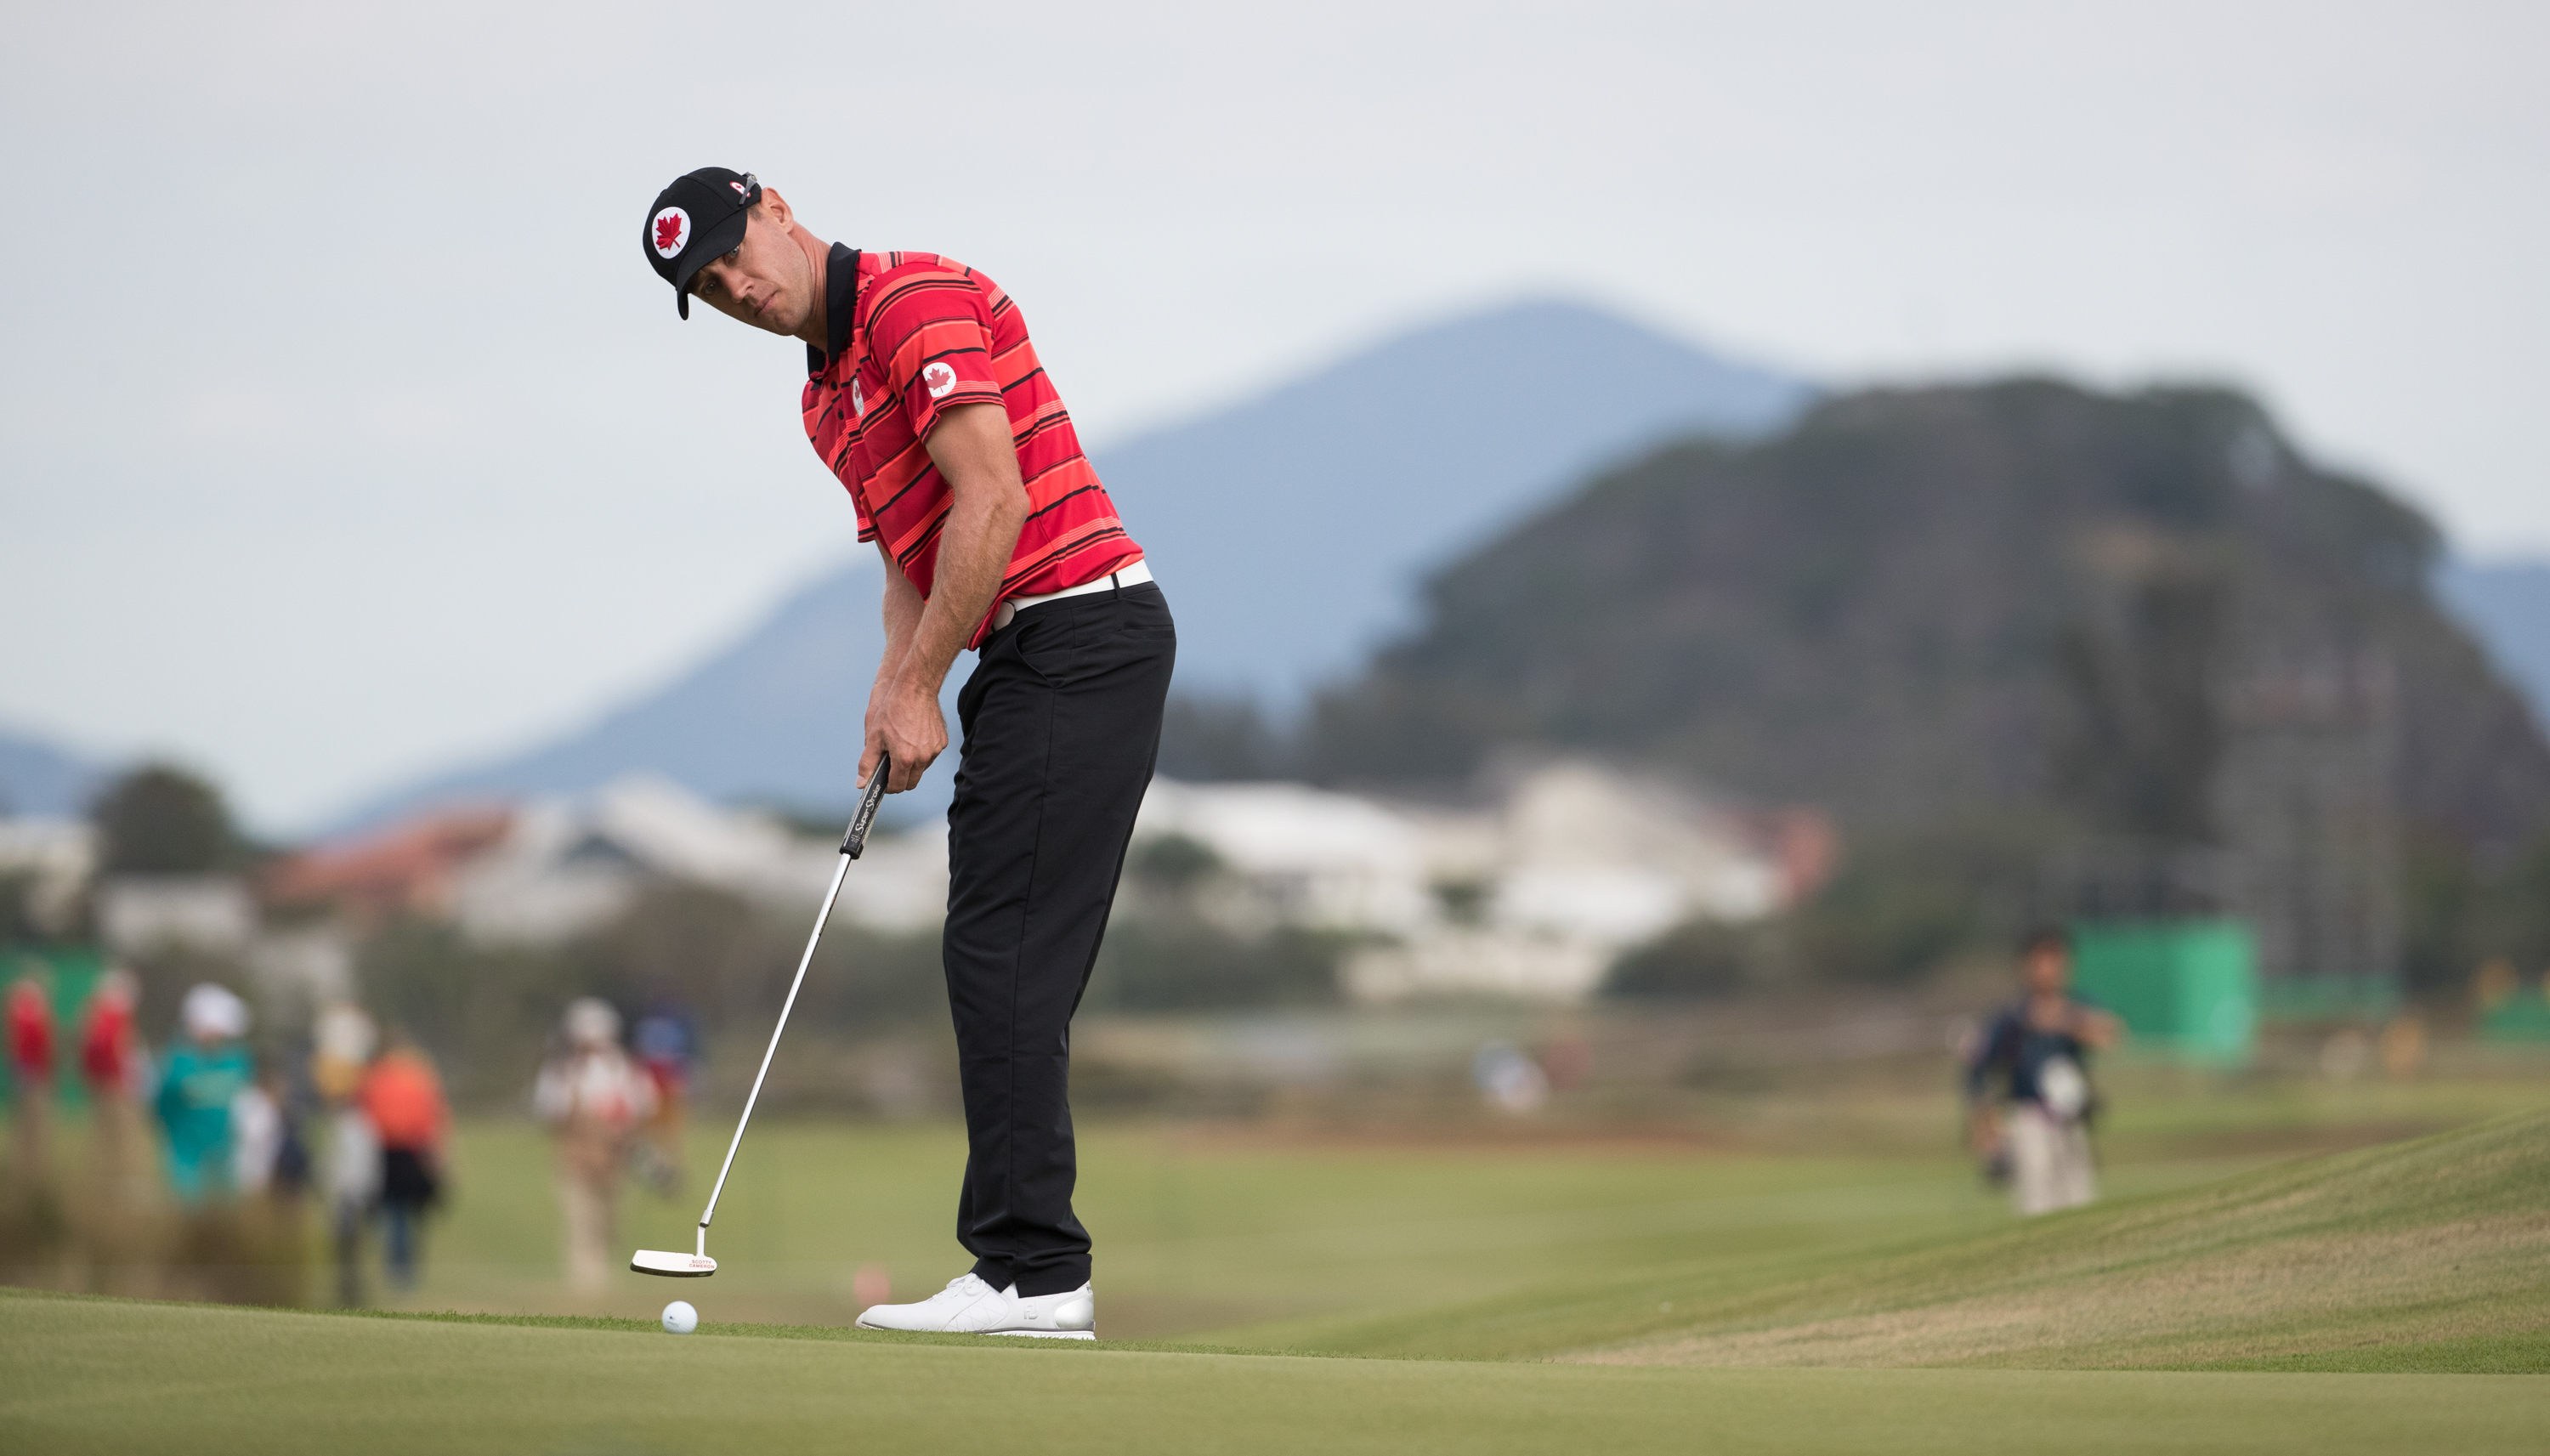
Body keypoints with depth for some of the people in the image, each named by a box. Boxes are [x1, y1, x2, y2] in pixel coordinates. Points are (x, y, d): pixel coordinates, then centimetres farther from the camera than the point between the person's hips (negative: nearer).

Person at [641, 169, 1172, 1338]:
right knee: (1003, 963, 9)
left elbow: (992, 501, -18)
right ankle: (1035, 1267, 10)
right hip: (1027, 659, 10)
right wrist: (893, 691, 3)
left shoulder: (914, 298, -11)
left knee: (1004, 955, -12)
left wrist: (920, 688, -14)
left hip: (1078, 635, -10)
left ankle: (1031, 1271, -13)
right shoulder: (826, 397, 20)